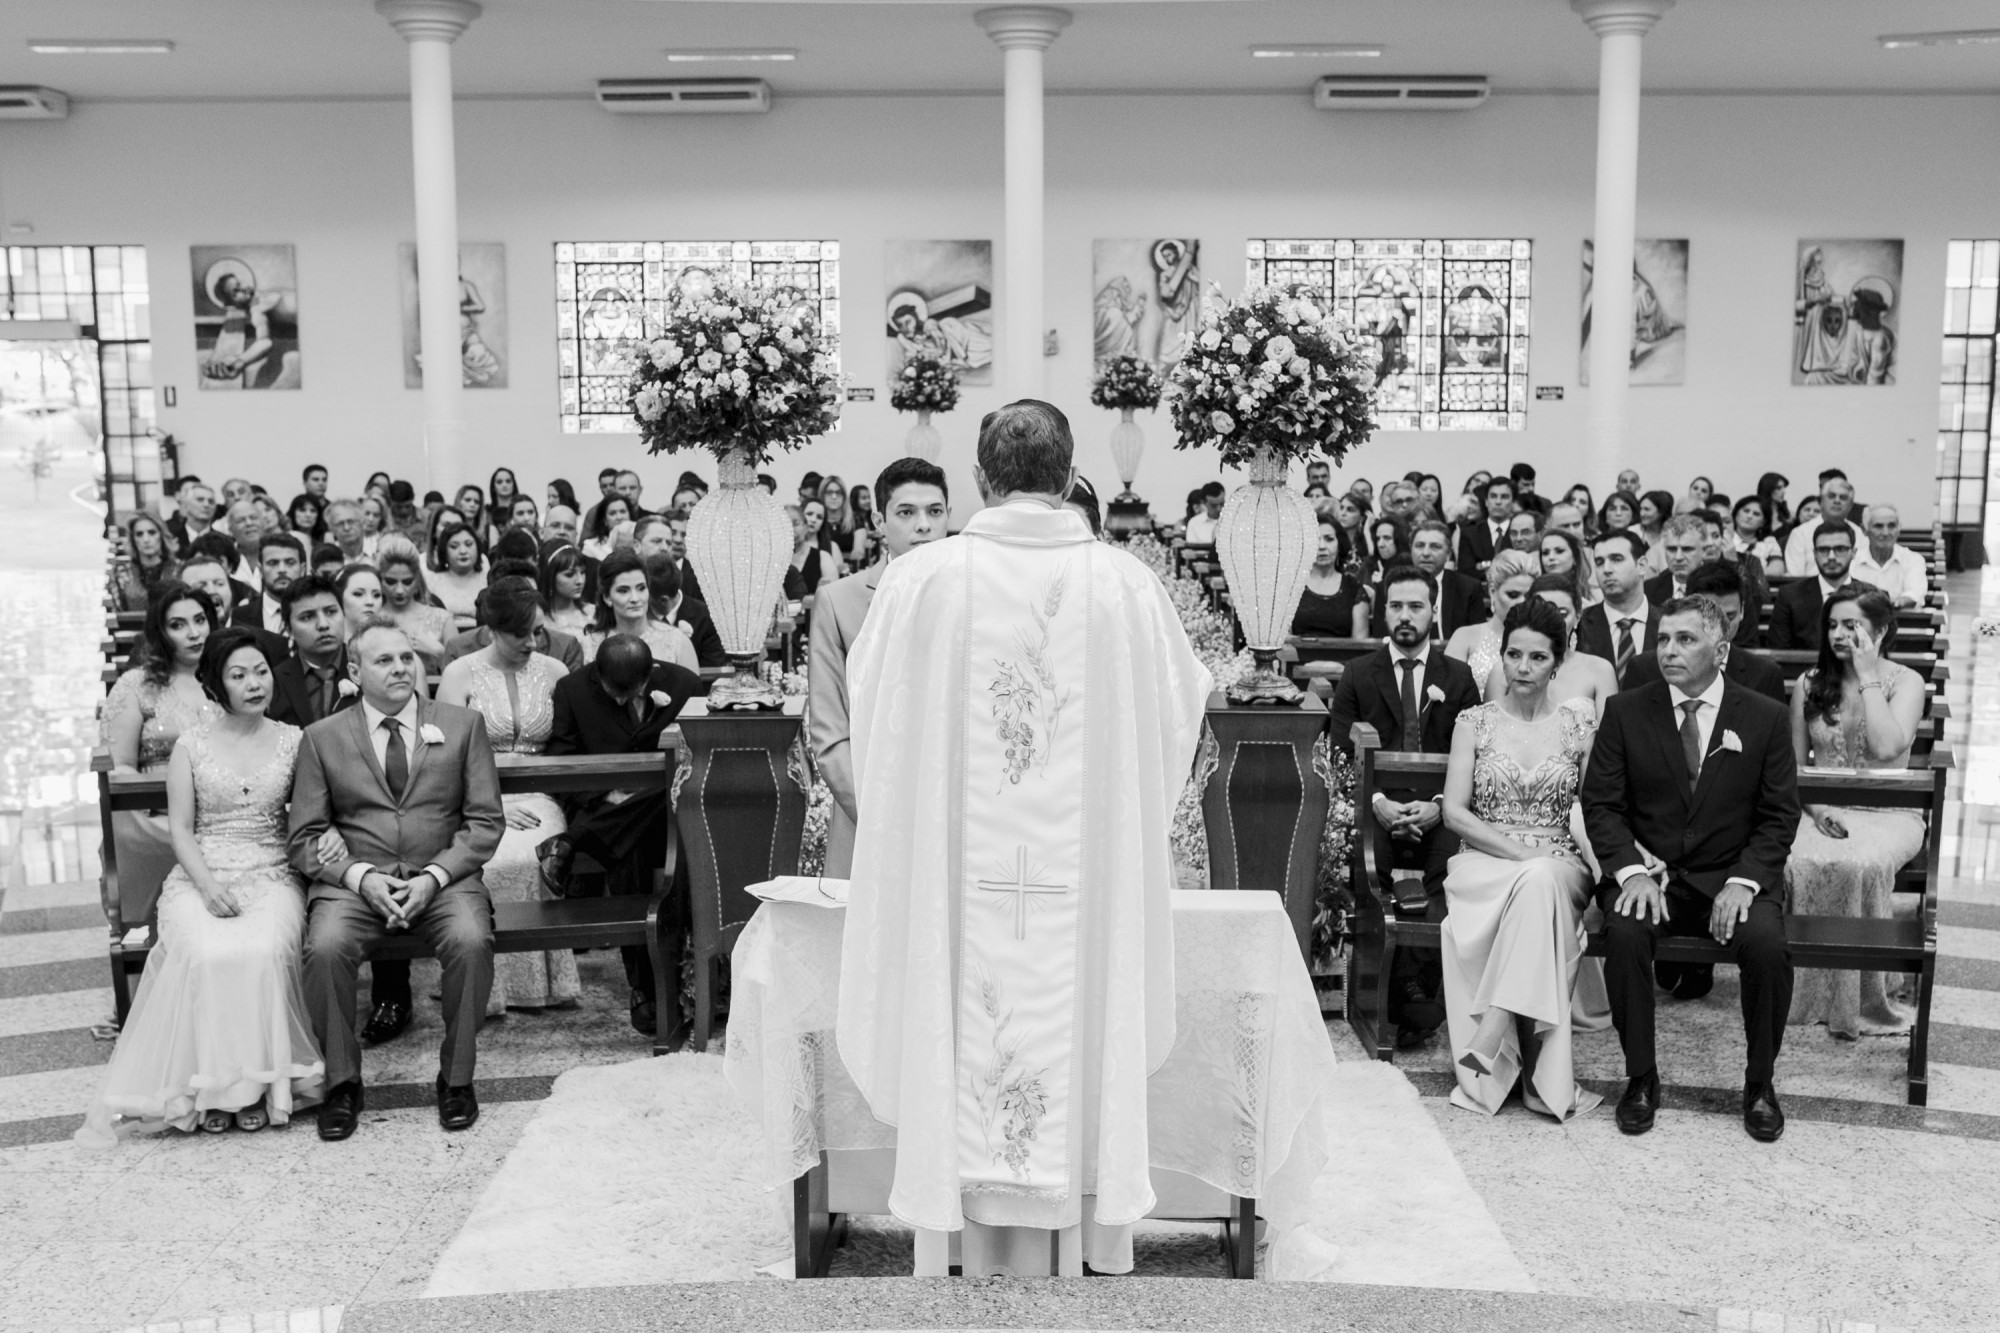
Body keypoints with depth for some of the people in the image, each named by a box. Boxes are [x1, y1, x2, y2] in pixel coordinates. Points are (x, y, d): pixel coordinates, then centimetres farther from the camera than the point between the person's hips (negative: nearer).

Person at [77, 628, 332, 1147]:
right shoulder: (191, 745, 6)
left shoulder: (293, 741, 9)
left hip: (270, 876, 0)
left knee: (264, 951, -32)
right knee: (207, 955, -32)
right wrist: (207, 886, -12)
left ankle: (260, 1079, -17)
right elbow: (181, 829, 3)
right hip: (200, 876, 0)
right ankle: (210, 1085, -17)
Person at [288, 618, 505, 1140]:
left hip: (444, 875, 0)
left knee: (472, 941, -30)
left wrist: (434, 876, -11)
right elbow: (306, 837, 5)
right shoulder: (322, 738, 9)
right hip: (353, 879, 0)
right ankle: (342, 1082, -9)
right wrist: (360, 876, -13)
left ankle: (456, 1077, -10)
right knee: (325, 948, -29)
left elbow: (486, 821, 4)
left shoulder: (463, 725, 8)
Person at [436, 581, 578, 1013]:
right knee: (496, 861, -33)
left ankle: (544, 981, -20)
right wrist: (495, 808, -15)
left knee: (538, 858, -31)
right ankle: (489, 988, -21)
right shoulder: (460, 674, 4)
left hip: (538, 798, 2)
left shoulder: (554, 672, 11)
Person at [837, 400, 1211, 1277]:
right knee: (1070, 1047, 11)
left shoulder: (920, 578, -6)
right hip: (1084, 880, 1)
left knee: (970, 1056, 9)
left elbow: (871, 716, 8)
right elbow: (1179, 716, 9)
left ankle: (976, 1257, 19)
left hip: (957, 875, -1)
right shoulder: (1125, 582, -3)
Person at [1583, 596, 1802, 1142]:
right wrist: (1632, 871, -16)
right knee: (1625, 934, -30)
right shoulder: (1625, 711, 2)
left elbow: (1780, 815, 1)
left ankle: (1760, 1083, -5)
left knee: (1766, 944, -29)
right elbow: (1601, 804, 0)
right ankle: (1640, 1078, -12)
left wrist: (1744, 881, -14)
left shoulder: (1765, 717, 2)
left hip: (1734, 875, 0)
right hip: (1648, 868, 0)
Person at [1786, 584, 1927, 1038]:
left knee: (1863, 865, -37)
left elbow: (1886, 748, -19)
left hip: (1888, 814, -2)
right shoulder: (1809, 685, 10)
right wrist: (1816, 807, -8)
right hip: (1822, 810, 3)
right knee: (1799, 862, -33)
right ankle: (1812, 992, -20)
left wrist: (1868, 676, -14)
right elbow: (1794, 766, 12)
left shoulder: (1905, 682, 0)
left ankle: (1858, 1000, -22)